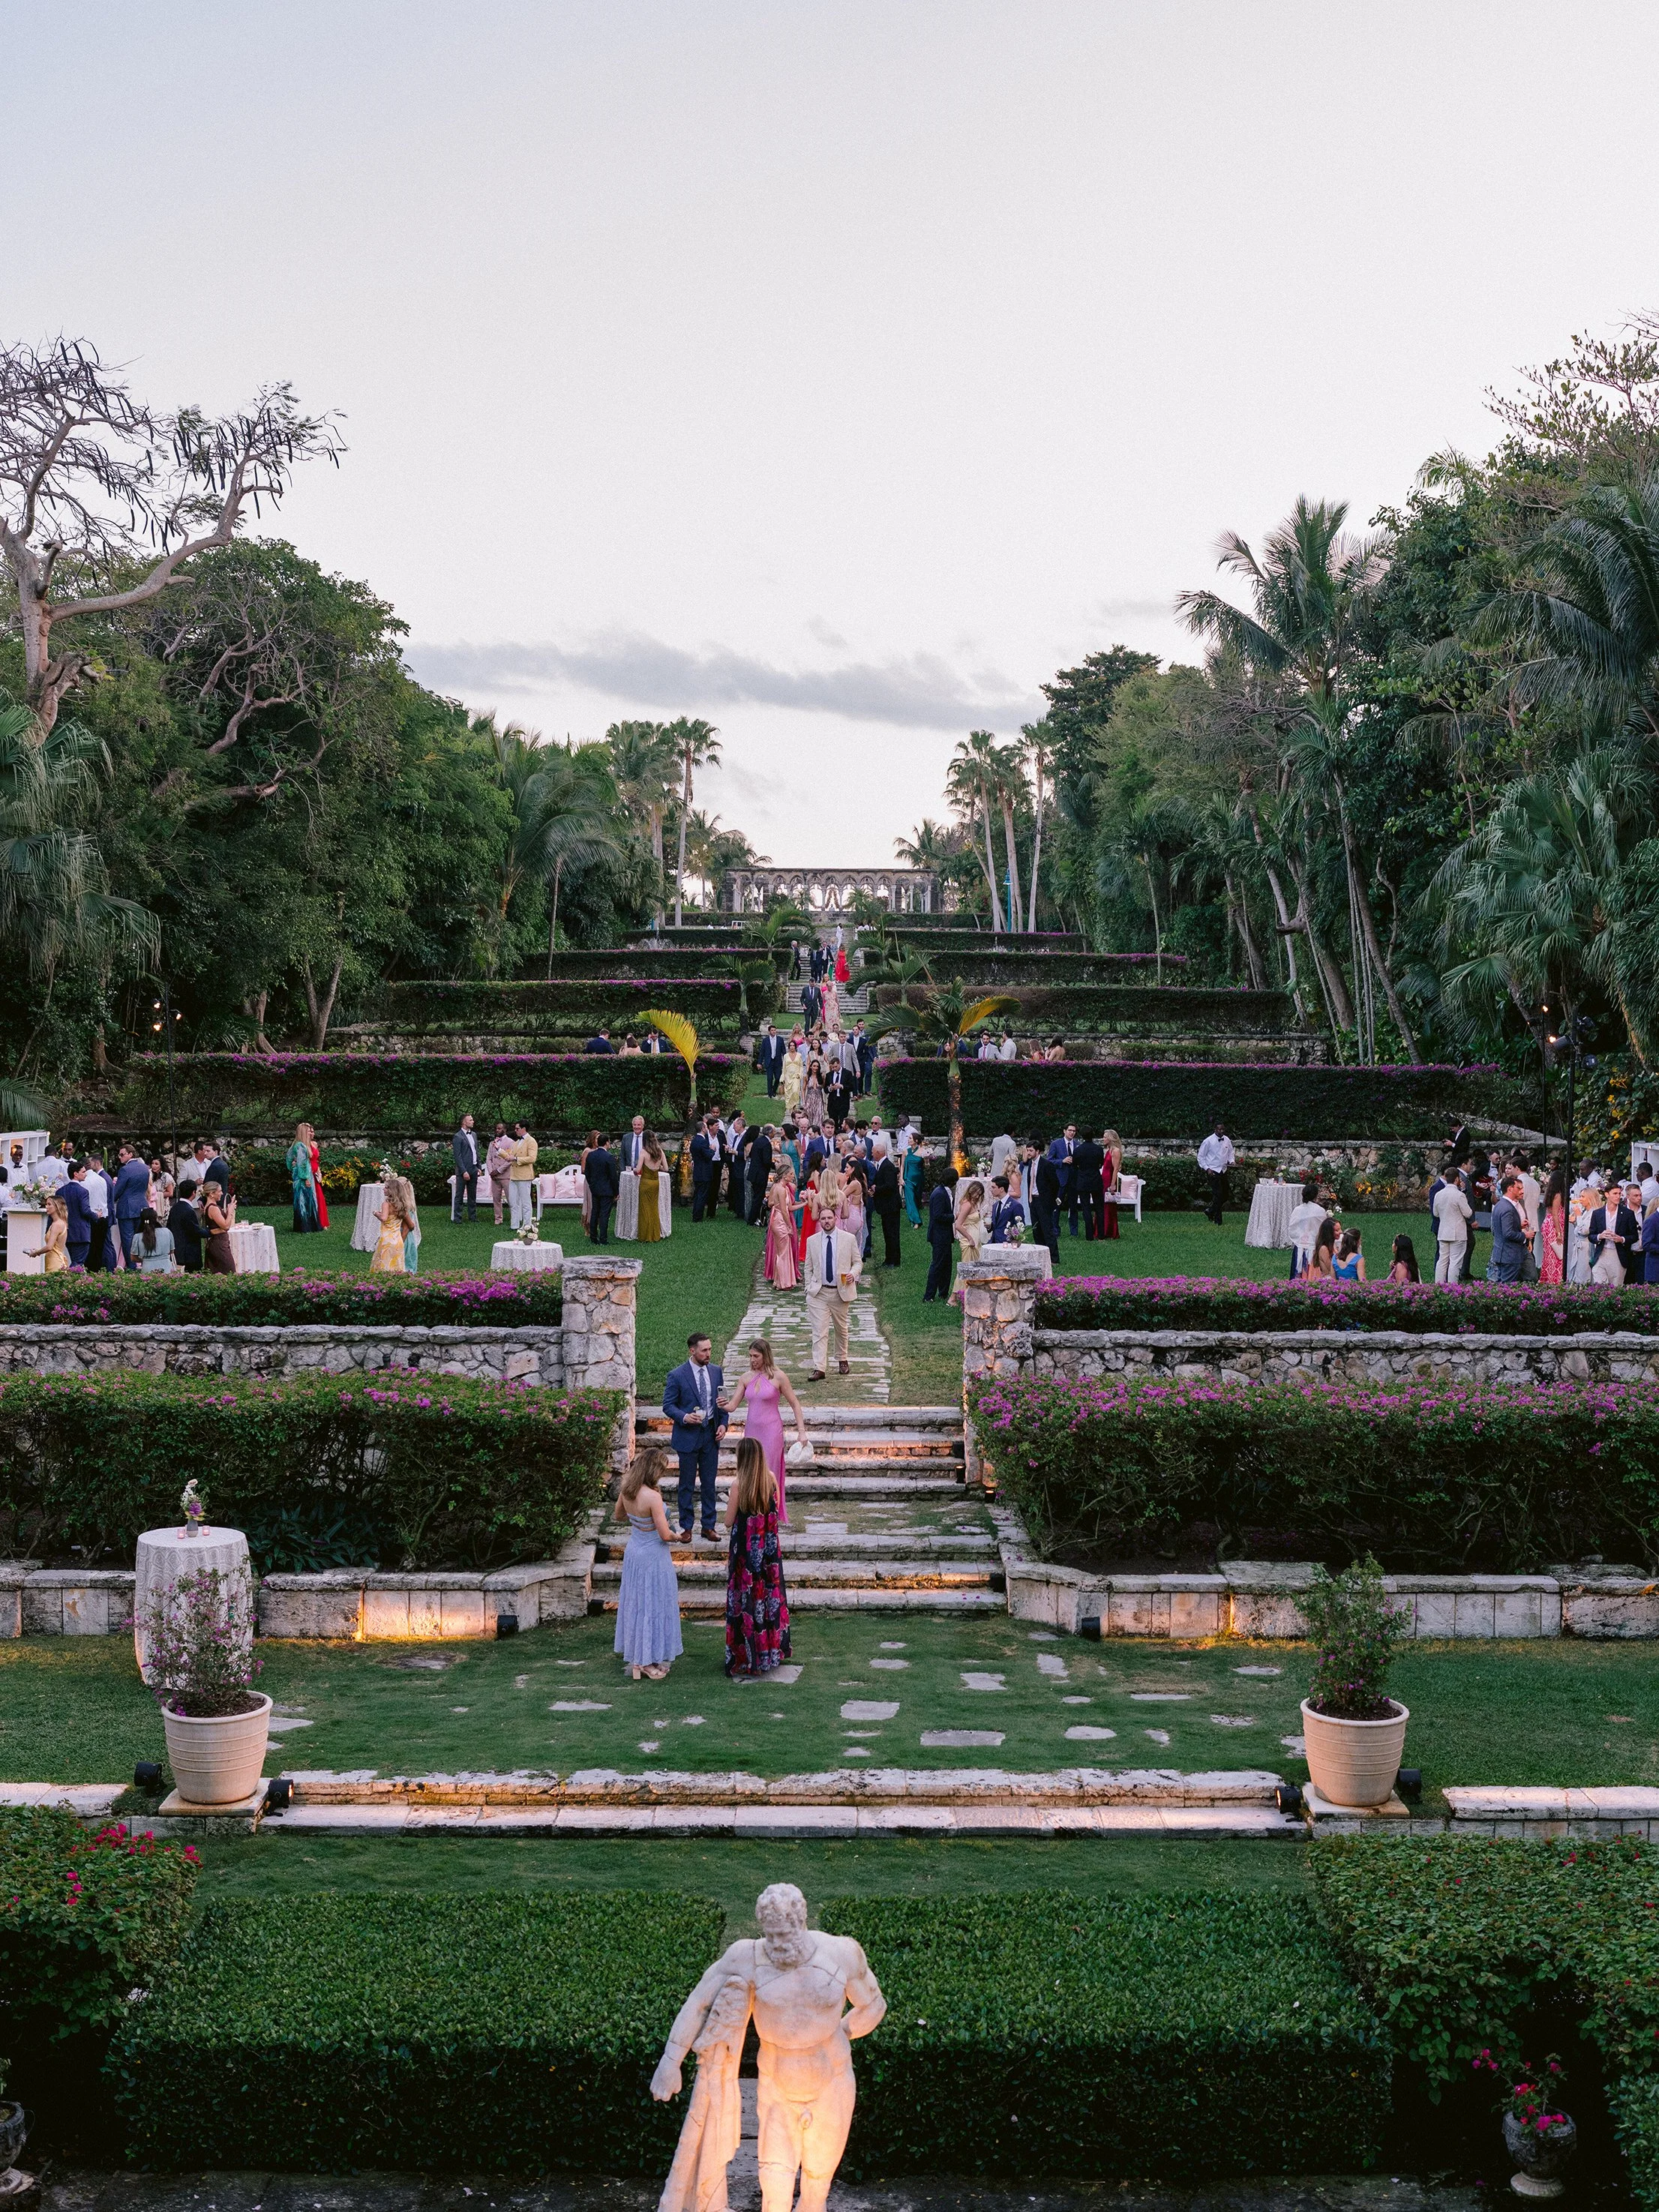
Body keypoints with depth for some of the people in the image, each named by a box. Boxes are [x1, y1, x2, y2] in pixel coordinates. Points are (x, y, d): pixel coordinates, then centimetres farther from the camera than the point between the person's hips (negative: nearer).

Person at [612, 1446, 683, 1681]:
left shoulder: (626, 1490, -5)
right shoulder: (652, 1497, -28)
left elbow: (618, 1515, 15)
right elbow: (665, 1535, -23)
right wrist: (677, 1536, -3)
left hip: (633, 1550, 8)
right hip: (653, 1556, -8)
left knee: (635, 1601, 19)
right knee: (653, 1605, 6)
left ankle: (633, 1654, 32)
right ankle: (648, 1661, 15)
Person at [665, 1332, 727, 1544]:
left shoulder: (715, 1372, 3)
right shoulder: (677, 1375, -11)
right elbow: (668, 1405, -7)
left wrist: (723, 1423, -2)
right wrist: (684, 1417, -24)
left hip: (711, 1434, 4)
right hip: (688, 1436, -4)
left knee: (709, 1483, 11)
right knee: (687, 1485, 6)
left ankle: (709, 1525, 21)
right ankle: (686, 1527, 17)